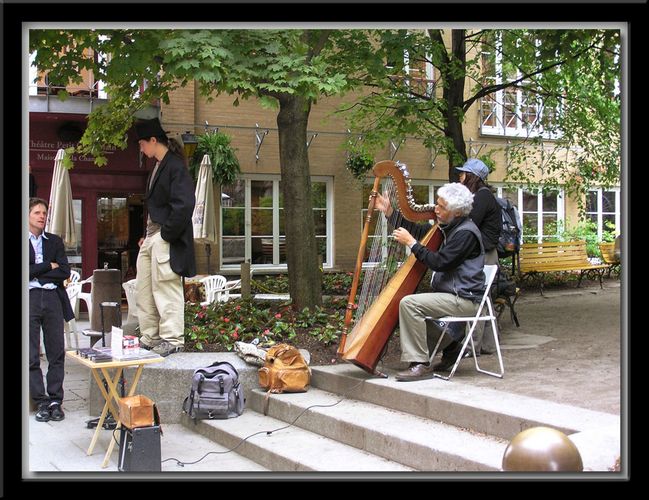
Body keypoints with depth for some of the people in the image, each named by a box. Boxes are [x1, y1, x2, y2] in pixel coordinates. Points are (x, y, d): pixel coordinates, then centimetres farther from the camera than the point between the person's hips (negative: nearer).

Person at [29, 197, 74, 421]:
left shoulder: (55, 241, 14)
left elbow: (65, 272, 3)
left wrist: (36, 274, -4)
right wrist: (49, 266, -4)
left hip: (53, 299, 2)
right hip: (29, 299, -2)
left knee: (57, 353, 3)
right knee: (31, 355, 1)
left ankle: (55, 400, 10)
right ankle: (41, 402, 9)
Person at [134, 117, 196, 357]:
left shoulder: (175, 166, -13)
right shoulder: (158, 166, 16)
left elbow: (184, 205, -21)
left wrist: (166, 234, -17)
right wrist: (148, 235, 13)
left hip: (166, 240, -10)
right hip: (151, 237, 10)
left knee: (166, 290, -3)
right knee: (143, 292, 13)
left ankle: (172, 339, 5)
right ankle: (149, 338, 22)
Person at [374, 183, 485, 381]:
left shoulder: (466, 233, -18)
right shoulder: (446, 227, 12)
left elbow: (440, 263, -22)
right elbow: (417, 231, 20)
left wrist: (411, 243, -16)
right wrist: (389, 212, 14)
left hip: (464, 299, -10)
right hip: (450, 294, 10)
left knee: (409, 303, -23)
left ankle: (420, 364, -19)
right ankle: (451, 344, 23)